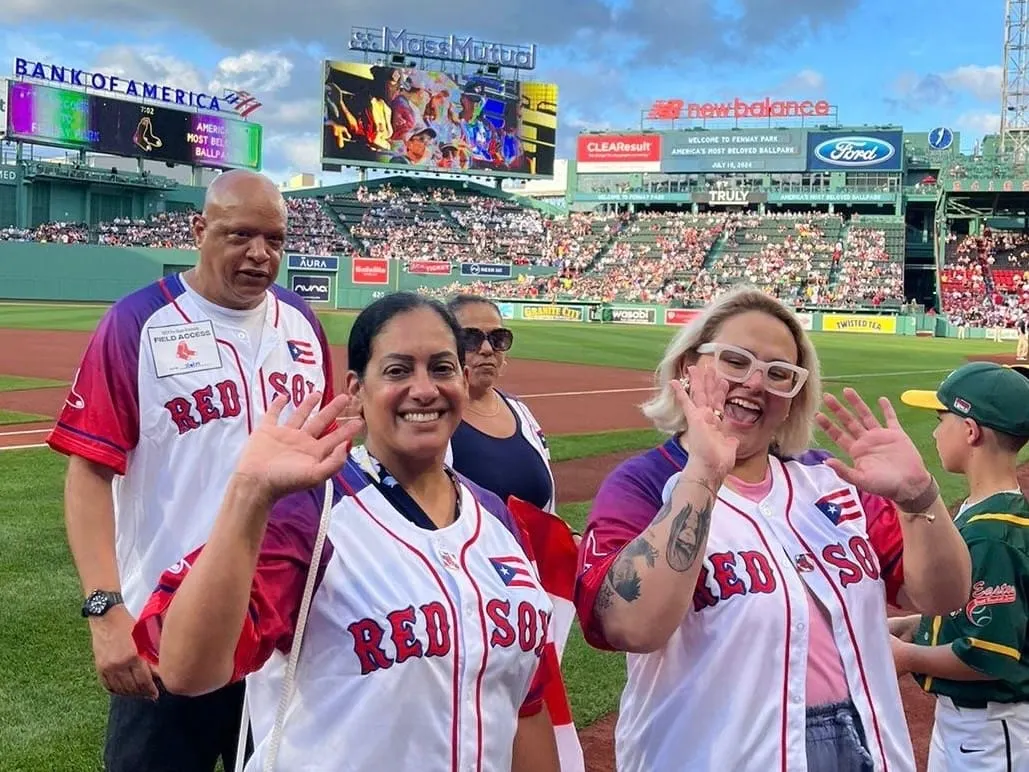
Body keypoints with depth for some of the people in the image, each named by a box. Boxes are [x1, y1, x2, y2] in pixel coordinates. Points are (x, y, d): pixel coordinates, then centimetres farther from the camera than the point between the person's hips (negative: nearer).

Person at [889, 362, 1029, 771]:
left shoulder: (990, 534, -26)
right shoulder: (980, 512, 3)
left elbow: (989, 656, -28)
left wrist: (908, 655, -16)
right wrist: (914, 624, 6)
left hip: (987, 731, -9)